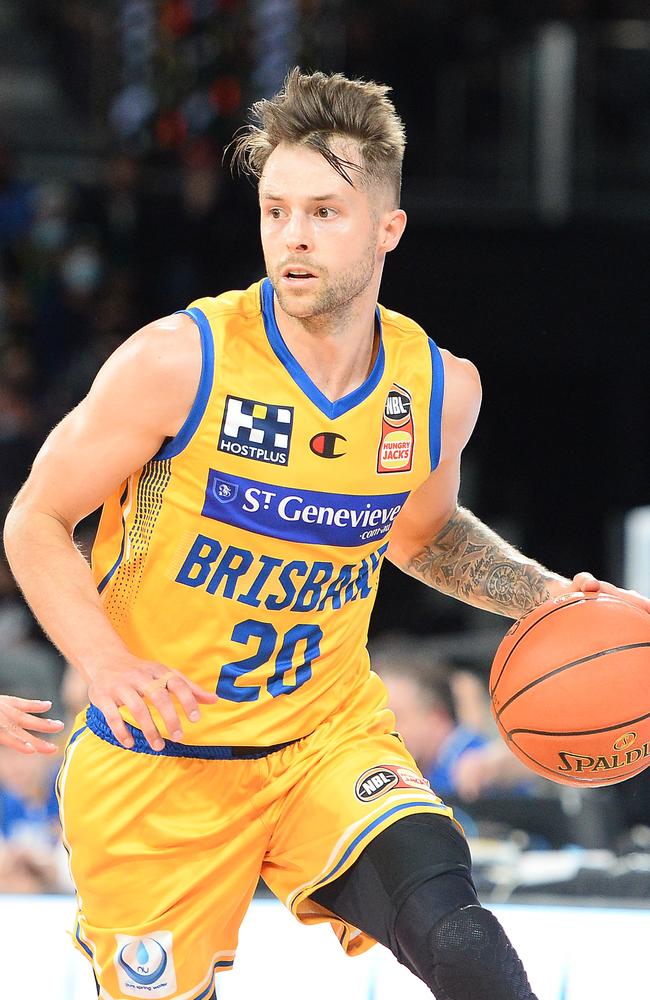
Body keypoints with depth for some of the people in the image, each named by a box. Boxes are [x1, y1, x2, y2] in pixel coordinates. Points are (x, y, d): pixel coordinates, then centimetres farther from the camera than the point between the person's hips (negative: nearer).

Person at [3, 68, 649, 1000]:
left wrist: (551, 598, 3)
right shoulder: (181, 361, -17)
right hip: (158, 764, -2)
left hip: (330, 740, 2)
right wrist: (105, 664, -24)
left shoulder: (438, 389, -3)